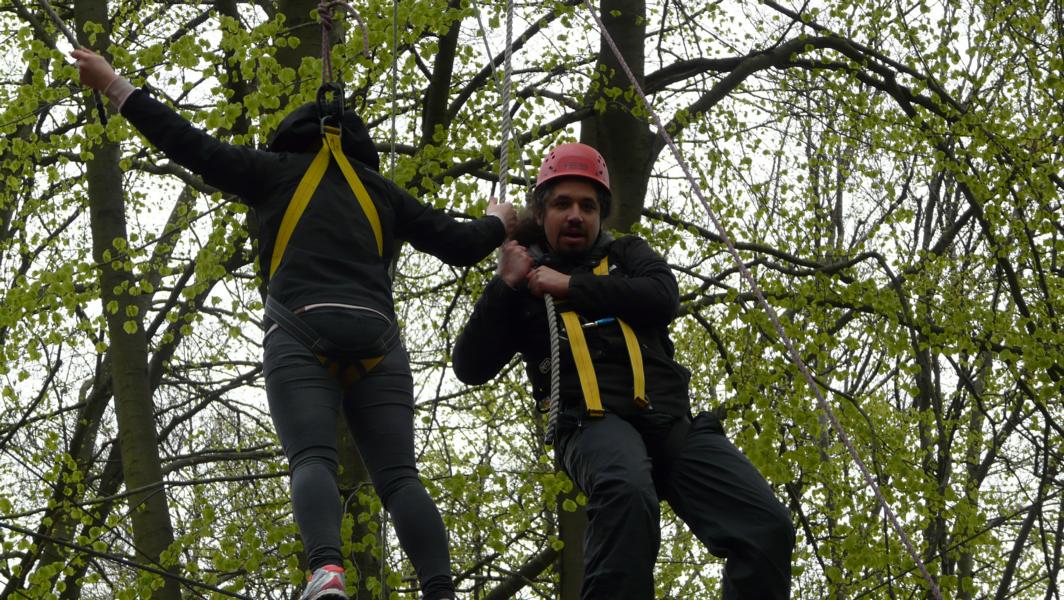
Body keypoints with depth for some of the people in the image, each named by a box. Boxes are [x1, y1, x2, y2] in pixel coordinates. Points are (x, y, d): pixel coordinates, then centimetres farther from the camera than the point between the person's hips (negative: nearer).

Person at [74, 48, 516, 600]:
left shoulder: (276, 172, 19)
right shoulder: (381, 191, 26)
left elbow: (192, 146, 12)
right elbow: (461, 244, 26)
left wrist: (114, 87, 20)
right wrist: (498, 222, 49)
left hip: (300, 335, -2)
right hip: (377, 339, 2)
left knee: (312, 459, -16)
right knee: (398, 476, -5)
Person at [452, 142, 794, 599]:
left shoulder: (627, 254, 27)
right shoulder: (524, 284, 24)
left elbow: (663, 299, 3)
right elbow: (470, 368, 12)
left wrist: (571, 286, 2)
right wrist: (505, 284, 5)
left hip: (671, 419, 3)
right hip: (593, 421, -3)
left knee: (768, 527, -18)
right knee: (627, 494, -41)